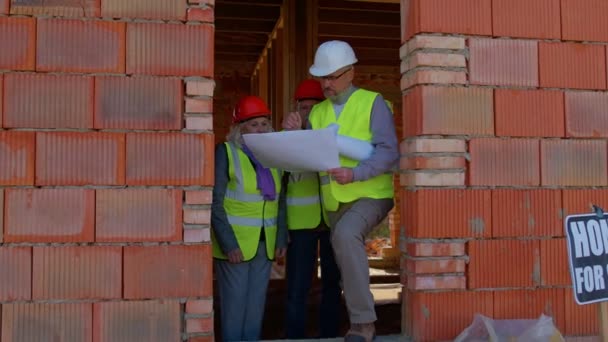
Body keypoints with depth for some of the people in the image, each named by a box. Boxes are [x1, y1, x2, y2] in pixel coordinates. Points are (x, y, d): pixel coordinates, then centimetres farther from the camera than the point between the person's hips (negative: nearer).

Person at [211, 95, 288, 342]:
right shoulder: (225, 152, -6)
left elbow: (280, 201, 13)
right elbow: (215, 203, -10)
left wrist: (281, 238, 5)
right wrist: (228, 243, -16)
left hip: (265, 244, 5)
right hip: (234, 243, -5)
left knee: (256, 306, 10)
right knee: (235, 306, -1)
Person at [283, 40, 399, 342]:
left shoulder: (373, 103, -2)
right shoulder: (318, 112, 12)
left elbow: (388, 151, -13)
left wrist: (355, 174, -29)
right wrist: (292, 132, -9)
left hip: (371, 195, -6)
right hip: (334, 202, 6)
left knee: (345, 235, -32)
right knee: (347, 264, 12)